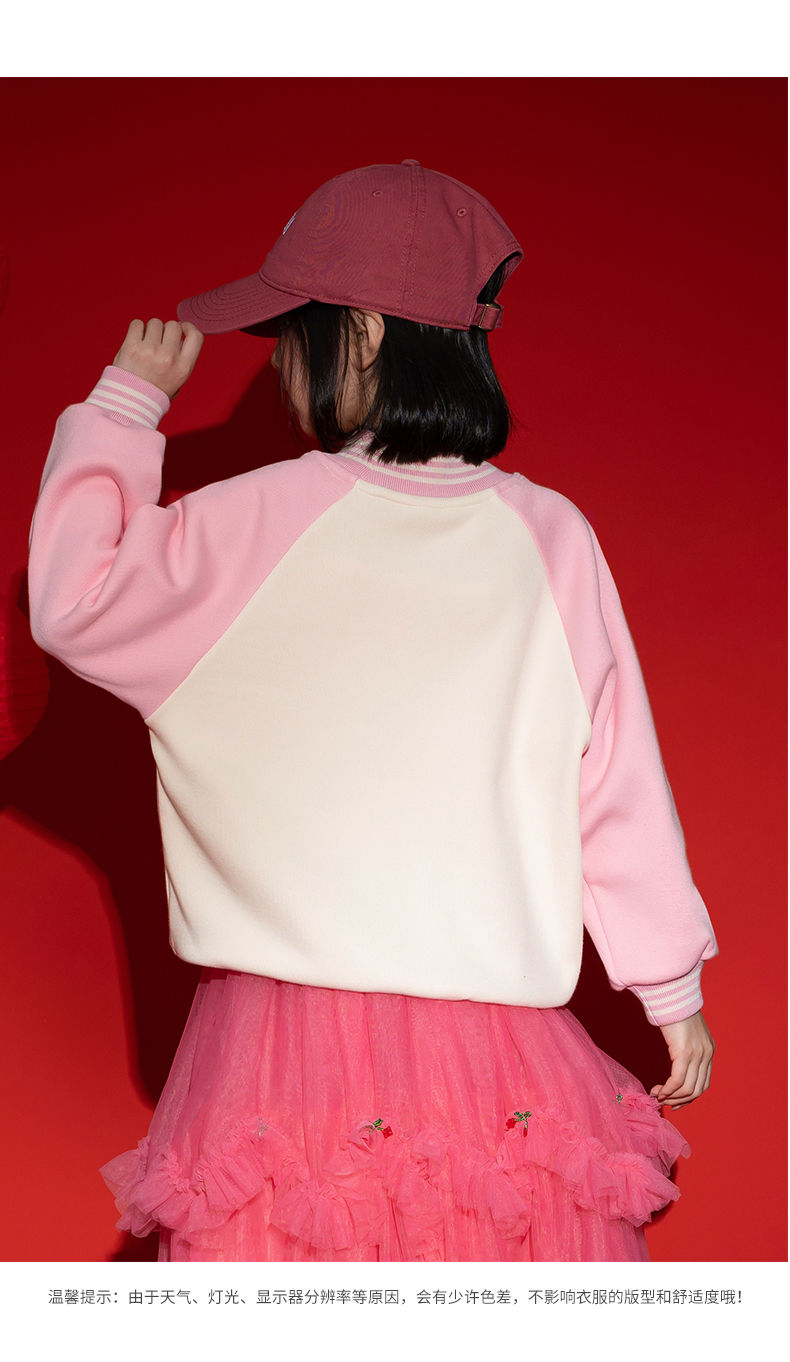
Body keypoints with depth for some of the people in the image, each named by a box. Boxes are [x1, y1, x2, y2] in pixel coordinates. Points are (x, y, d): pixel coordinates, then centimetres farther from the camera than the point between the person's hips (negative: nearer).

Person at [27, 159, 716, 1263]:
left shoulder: (257, 523, -10)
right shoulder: (550, 536, -1)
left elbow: (71, 599, 2)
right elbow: (618, 786, 3)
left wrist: (127, 399, 11)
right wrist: (674, 989, 13)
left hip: (290, 1035, -2)